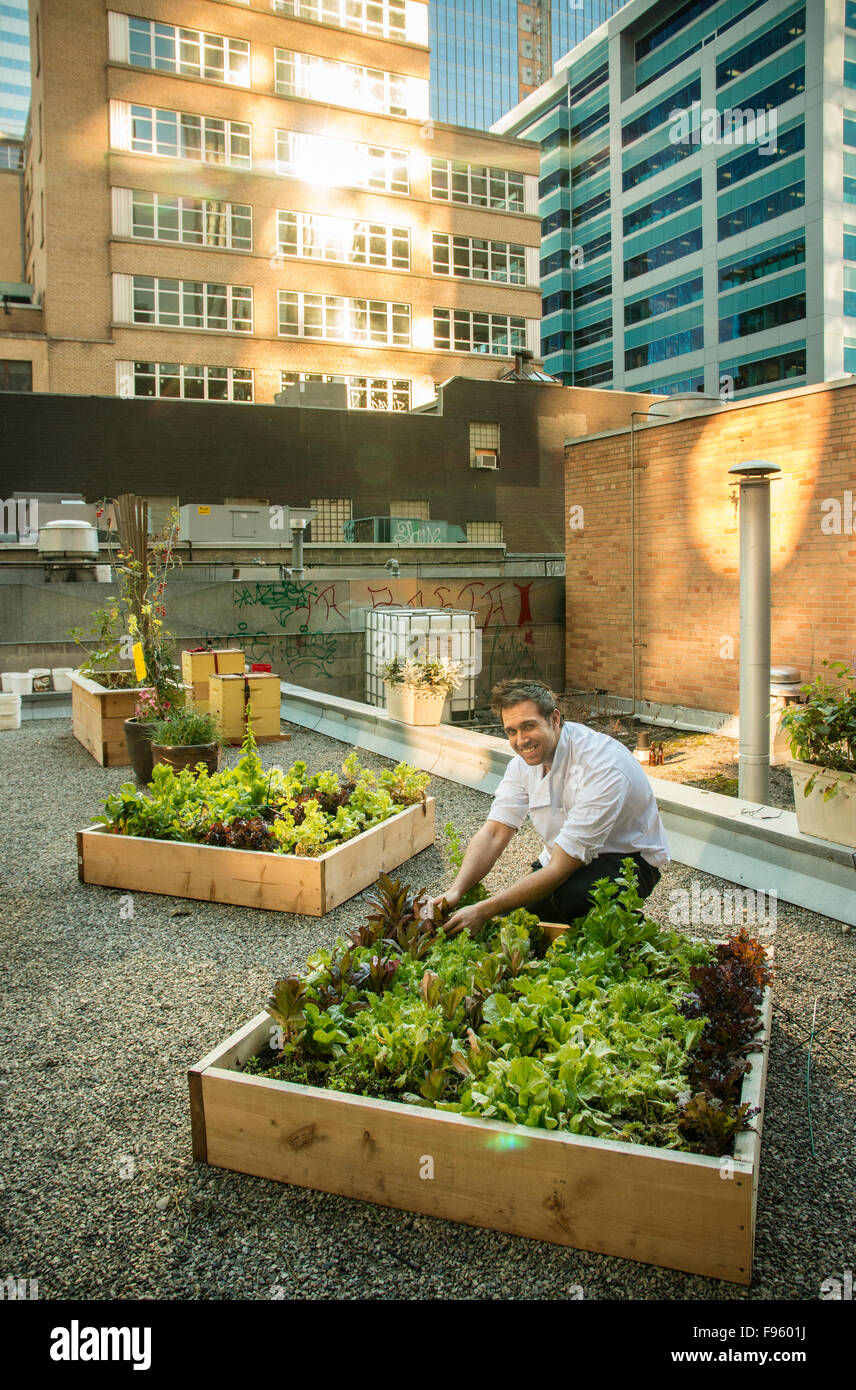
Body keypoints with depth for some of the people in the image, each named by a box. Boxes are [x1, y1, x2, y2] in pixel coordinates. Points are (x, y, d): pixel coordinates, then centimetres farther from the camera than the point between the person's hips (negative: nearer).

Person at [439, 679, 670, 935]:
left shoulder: (603, 767, -33)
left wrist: (484, 911, -34)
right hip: (566, 856, 6)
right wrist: (456, 891, -27)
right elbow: (493, 833, -10)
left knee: (572, 896, -35)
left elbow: (560, 869, -33)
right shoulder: (524, 761, -8)